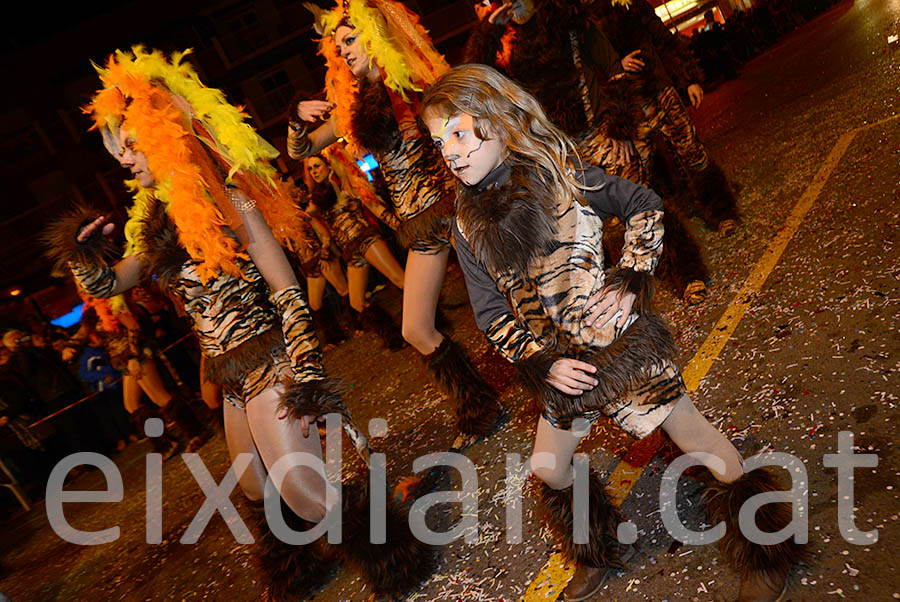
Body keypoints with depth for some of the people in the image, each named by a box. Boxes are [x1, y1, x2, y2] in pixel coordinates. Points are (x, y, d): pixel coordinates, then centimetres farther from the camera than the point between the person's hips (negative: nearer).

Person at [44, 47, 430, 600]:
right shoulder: (157, 222, 12)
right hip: (231, 375, 8)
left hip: (268, 363, -8)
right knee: (259, 493, 20)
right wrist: (81, 253, 1)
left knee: (306, 497, -11)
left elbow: (288, 293, -15)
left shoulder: (226, 202, -10)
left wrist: (307, 374, -22)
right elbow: (106, 284, 23)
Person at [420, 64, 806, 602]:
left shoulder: (560, 170, -11)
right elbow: (491, 314, 2)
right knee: (549, 471, 17)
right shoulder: (469, 225, -2)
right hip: (559, 361, 5)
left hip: (618, 335, -4)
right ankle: (596, 559, 46)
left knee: (693, 433, 5)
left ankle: (765, 553, 32)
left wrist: (631, 280, -12)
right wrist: (541, 362, -10)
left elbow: (645, 206, -1)